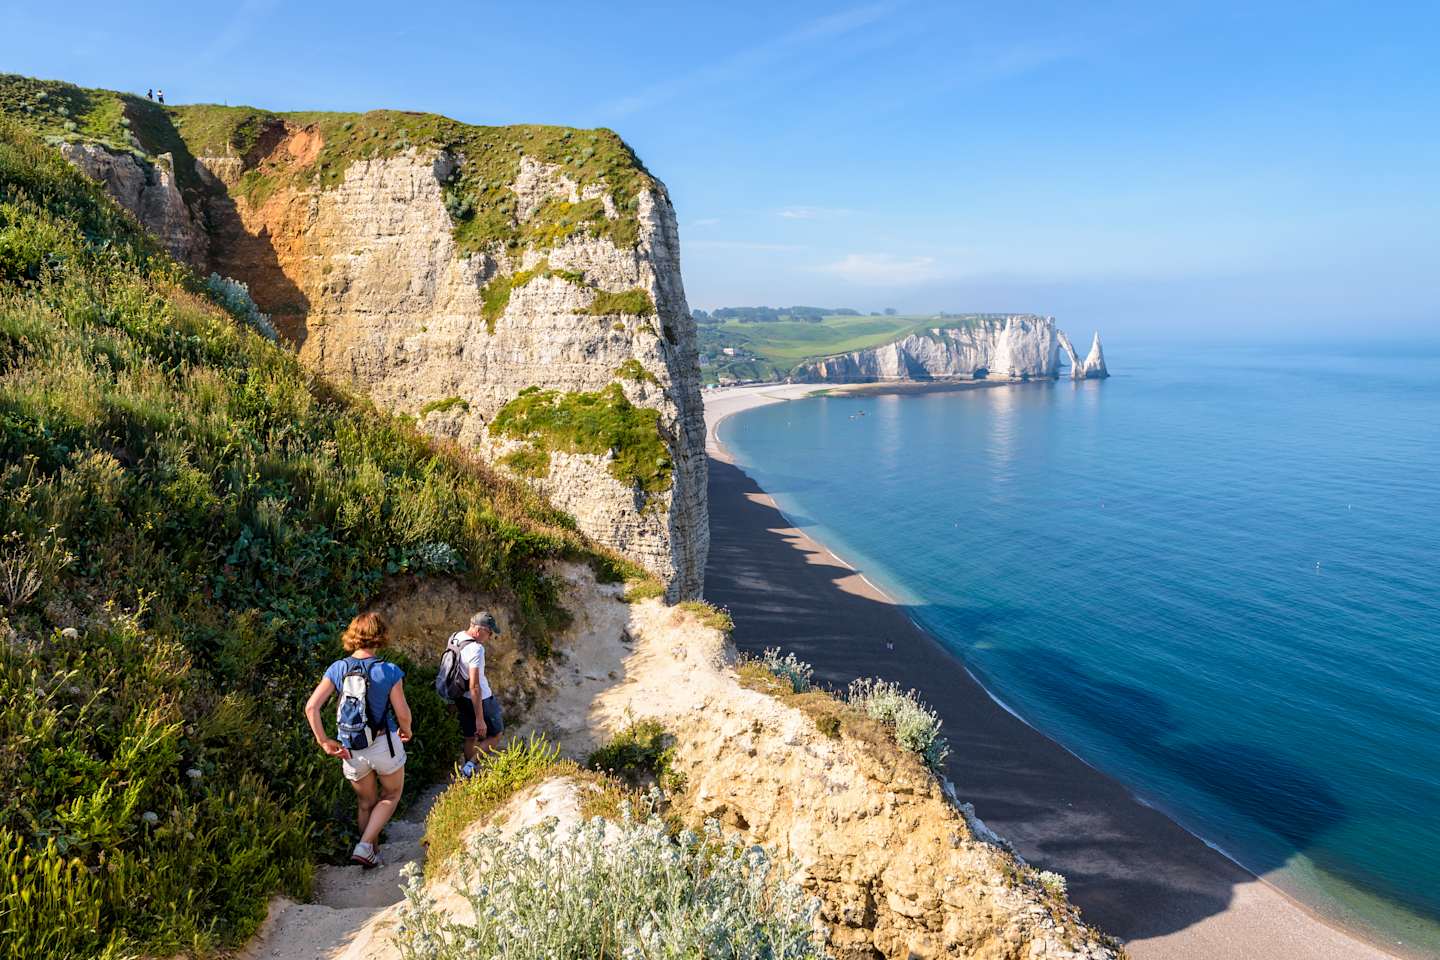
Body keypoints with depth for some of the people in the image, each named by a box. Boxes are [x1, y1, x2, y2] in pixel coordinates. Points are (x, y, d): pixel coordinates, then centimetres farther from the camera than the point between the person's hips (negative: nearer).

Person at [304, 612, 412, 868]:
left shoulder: (338, 669, -6)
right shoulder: (389, 672, -15)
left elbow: (311, 707, -11)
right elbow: (403, 713, -12)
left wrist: (323, 741, -2)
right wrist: (406, 731, 10)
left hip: (352, 751, 3)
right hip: (385, 745, -3)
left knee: (365, 803, 23)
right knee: (390, 796, 20)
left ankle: (371, 855, 31)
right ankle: (364, 846, 6)